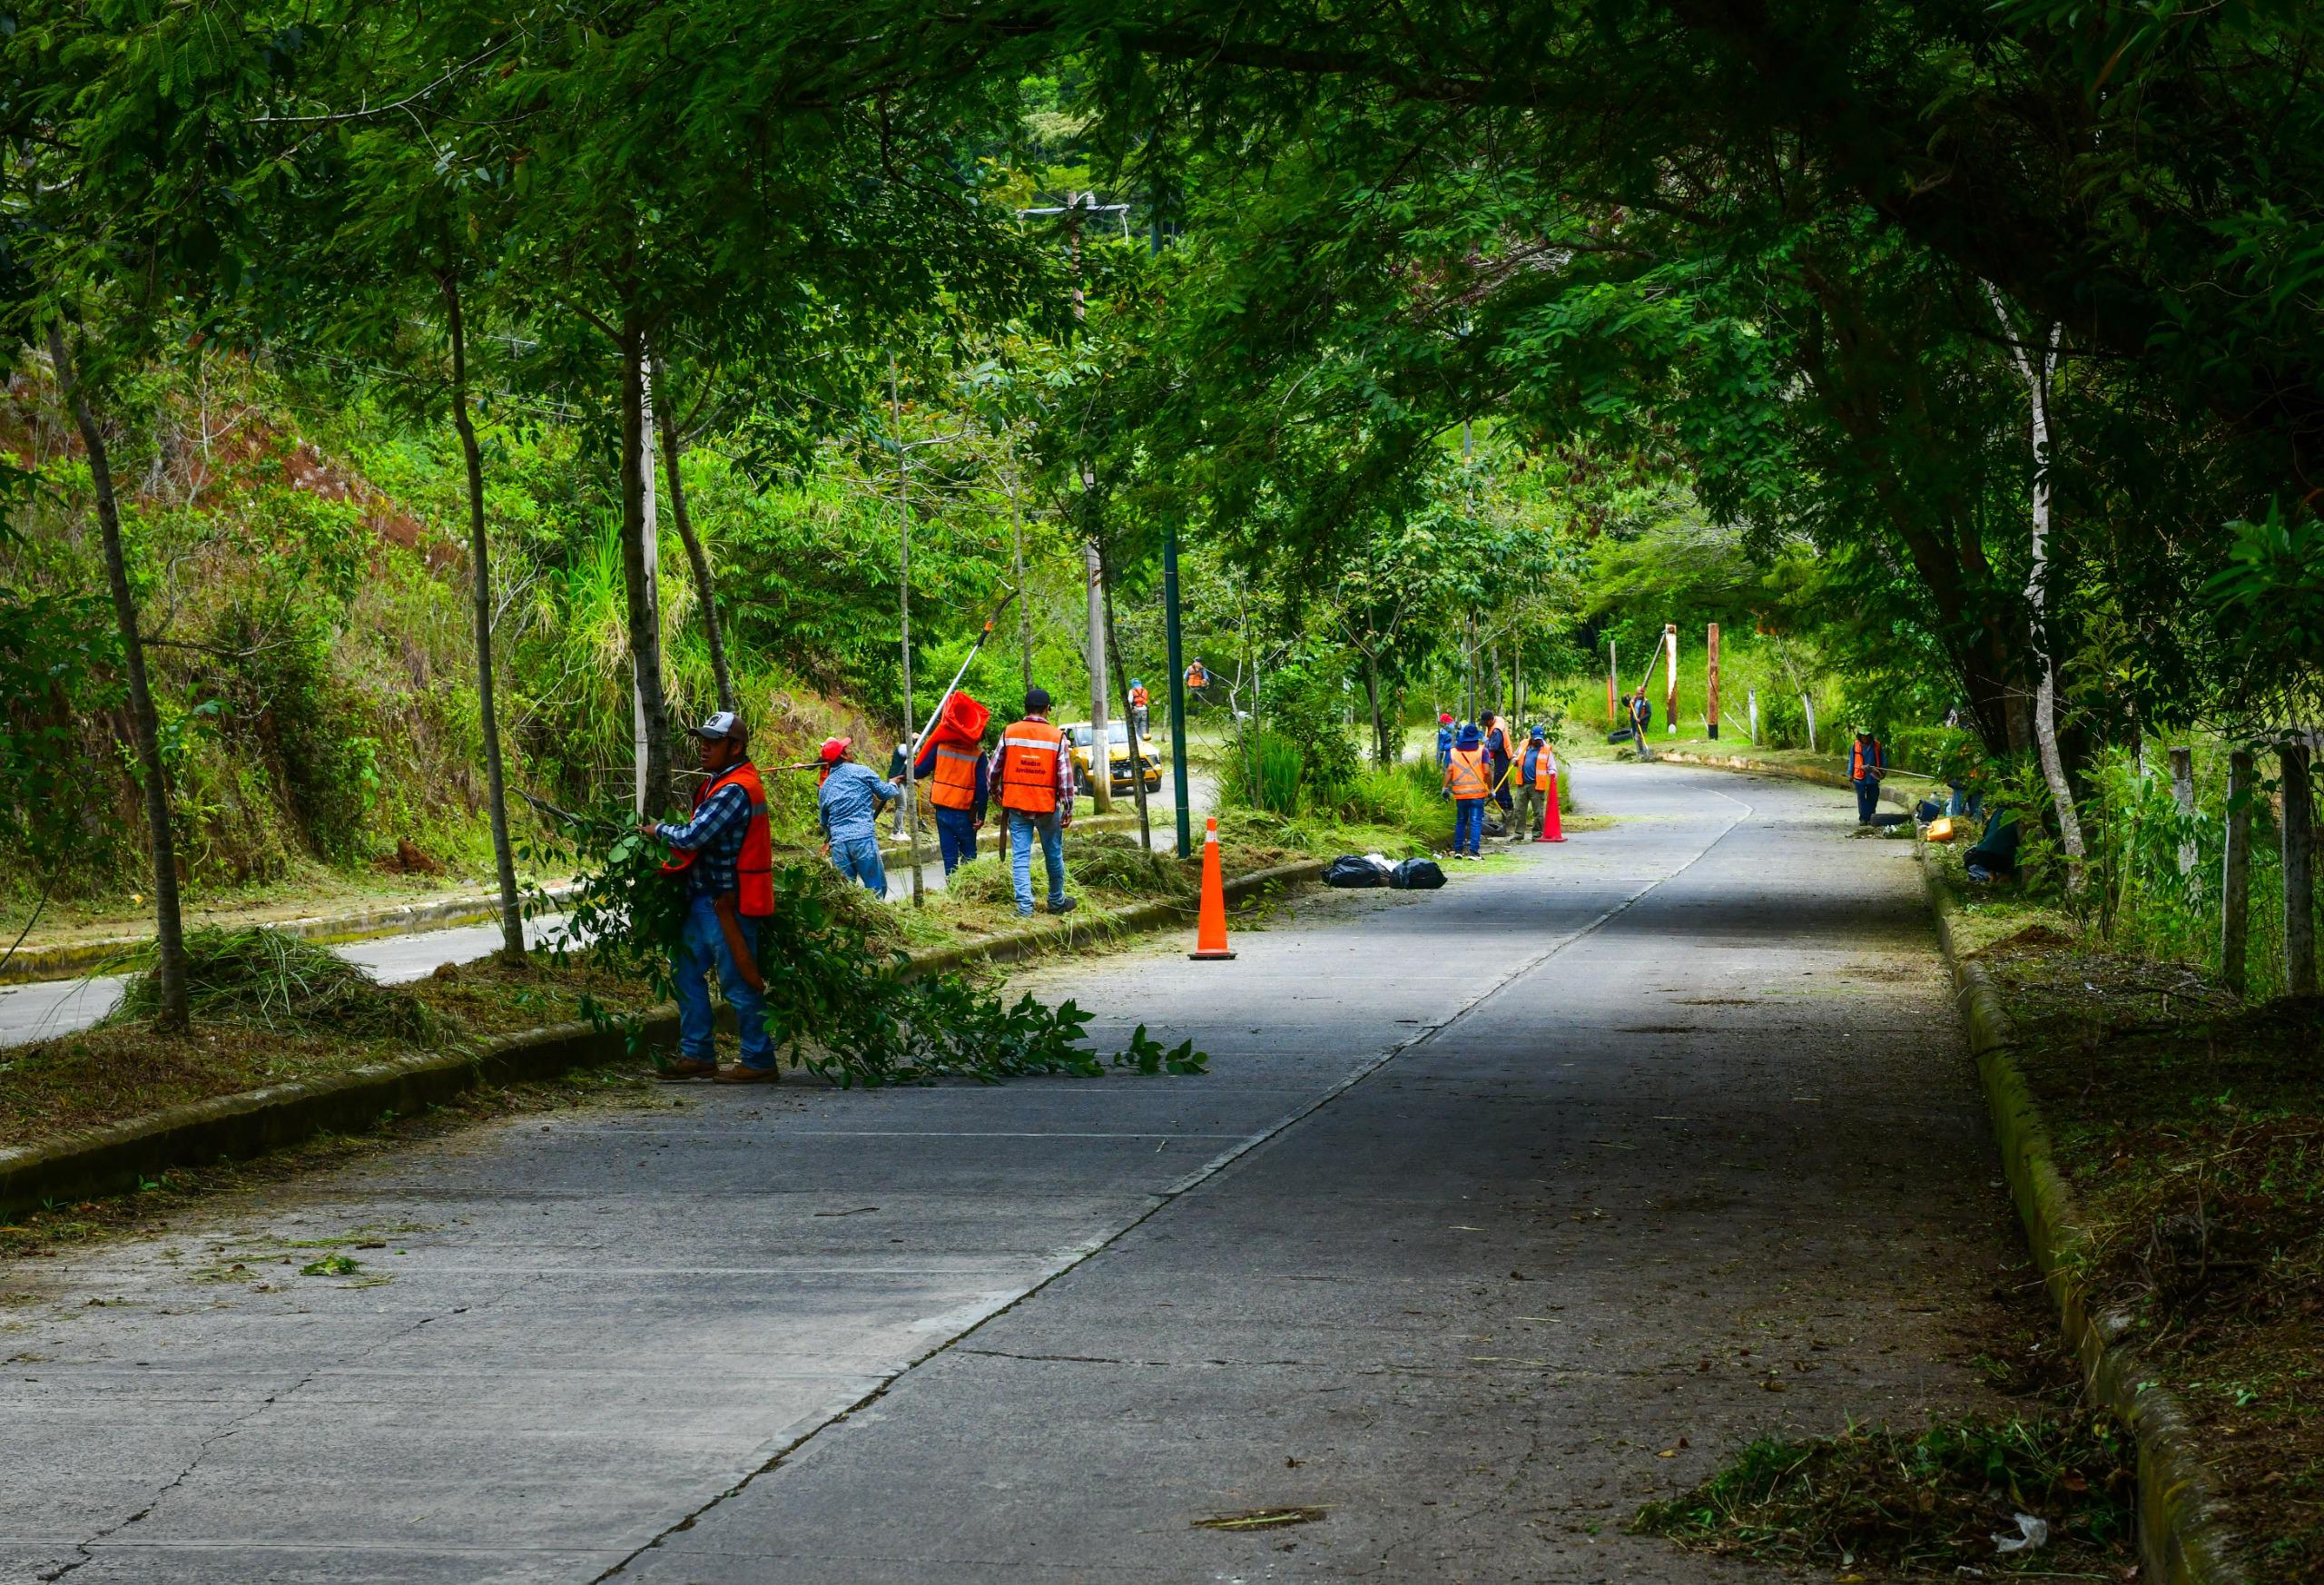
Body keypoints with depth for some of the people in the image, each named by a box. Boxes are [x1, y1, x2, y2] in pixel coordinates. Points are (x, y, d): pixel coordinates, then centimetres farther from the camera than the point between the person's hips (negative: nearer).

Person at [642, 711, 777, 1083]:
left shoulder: (735, 790, -20)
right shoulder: (723, 780, 14)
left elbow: (692, 837, -24)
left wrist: (659, 829, -6)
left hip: (726, 901, -11)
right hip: (707, 898, 11)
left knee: (739, 982, -4)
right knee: (686, 968, 15)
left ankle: (759, 1063, 4)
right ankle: (697, 1054, 22)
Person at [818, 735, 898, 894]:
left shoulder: (825, 786, 16)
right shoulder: (861, 772, 1)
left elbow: (823, 821, 23)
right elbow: (887, 793, 8)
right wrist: (893, 785, 30)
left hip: (838, 843, 5)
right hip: (863, 838, -5)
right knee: (876, 888, -1)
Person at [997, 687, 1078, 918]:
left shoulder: (1009, 734, -2)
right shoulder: (1057, 737, -7)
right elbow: (1066, 776, -8)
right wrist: (1068, 808, -1)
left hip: (1016, 805, 1)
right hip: (1047, 805, -1)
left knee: (1020, 856, 3)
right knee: (1054, 855, 14)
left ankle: (1025, 906, -4)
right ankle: (1057, 902, 26)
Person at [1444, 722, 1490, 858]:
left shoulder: (1454, 751, 5)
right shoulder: (1481, 750, -2)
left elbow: (1449, 770, -3)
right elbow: (1487, 772, -7)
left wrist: (1445, 787, 1)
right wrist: (1491, 788, 2)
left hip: (1460, 793, 3)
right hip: (1477, 792, -3)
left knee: (1460, 821, 15)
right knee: (1476, 822, -3)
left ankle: (1458, 850, 16)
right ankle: (1473, 851, -11)